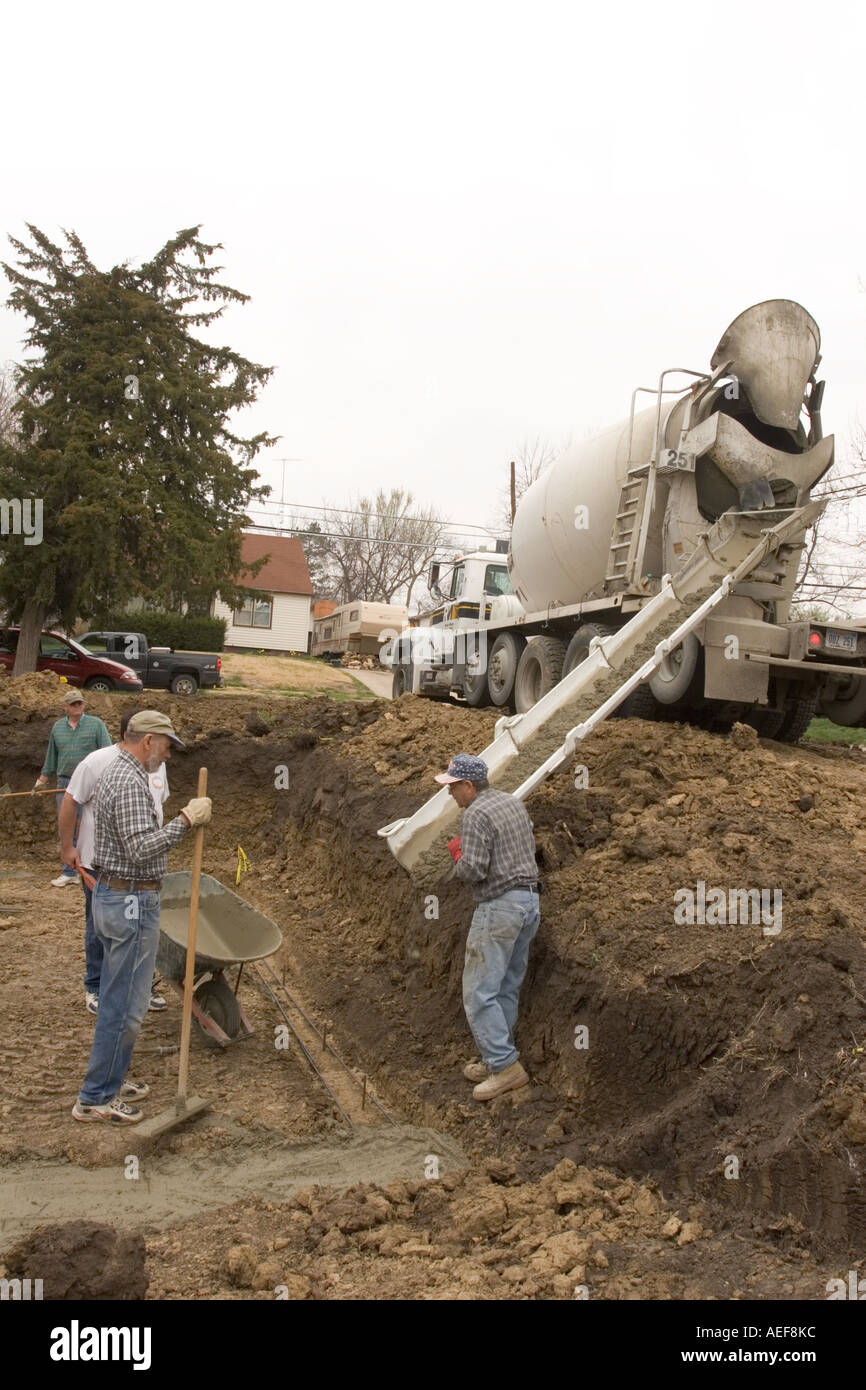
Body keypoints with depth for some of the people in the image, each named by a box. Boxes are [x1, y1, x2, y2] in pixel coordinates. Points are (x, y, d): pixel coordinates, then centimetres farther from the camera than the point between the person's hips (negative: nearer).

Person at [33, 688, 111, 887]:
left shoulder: (96, 724, -1)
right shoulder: (57, 727, 12)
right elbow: (51, 756, 20)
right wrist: (42, 779, 19)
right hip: (65, 783, 4)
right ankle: (69, 872, 11)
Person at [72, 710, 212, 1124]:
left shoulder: (116, 773, 14)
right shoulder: (130, 783, -20)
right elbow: (140, 849, -28)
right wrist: (186, 820, -28)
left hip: (111, 895, 11)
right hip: (130, 903, -11)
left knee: (117, 999, 18)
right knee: (125, 1004, -2)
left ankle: (109, 1080, 28)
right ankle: (95, 1097, 7)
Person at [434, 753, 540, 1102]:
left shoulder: (475, 814, -14)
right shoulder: (514, 804, 13)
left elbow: (473, 870, -20)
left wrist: (458, 854, 0)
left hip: (499, 906, -9)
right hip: (530, 900, 9)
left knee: (479, 991, -4)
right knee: (506, 990, 14)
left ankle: (506, 1066, -5)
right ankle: (496, 1060, 20)